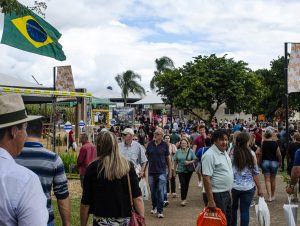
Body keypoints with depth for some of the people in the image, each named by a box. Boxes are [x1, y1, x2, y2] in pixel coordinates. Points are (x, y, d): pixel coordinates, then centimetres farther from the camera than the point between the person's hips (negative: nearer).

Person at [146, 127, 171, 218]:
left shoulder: (165, 145, -2)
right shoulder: (150, 144, 2)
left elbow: (168, 159, 4)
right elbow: (146, 157, 7)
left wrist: (169, 172, 6)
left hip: (161, 172, -2)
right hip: (151, 171, 3)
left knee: (160, 192, -6)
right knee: (153, 191, 13)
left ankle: (160, 211, -1)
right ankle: (154, 206, 31)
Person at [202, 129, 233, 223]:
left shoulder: (224, 153, 9)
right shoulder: (210, 155, -19)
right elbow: (206, 178, -23)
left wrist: (228, 191, 18)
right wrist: (210, 200, -26)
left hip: (226, 194, 9)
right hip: (216, 195, -9)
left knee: (227, 220, 19)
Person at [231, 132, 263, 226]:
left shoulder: (231, 152, -6)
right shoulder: (251, 154, -7)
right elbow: (255, 172, -3)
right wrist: (259, 188, 6)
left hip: (233, 186, 1)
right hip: (248, 187, -1)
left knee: (233, 208, 21)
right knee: (245, 210, 7)